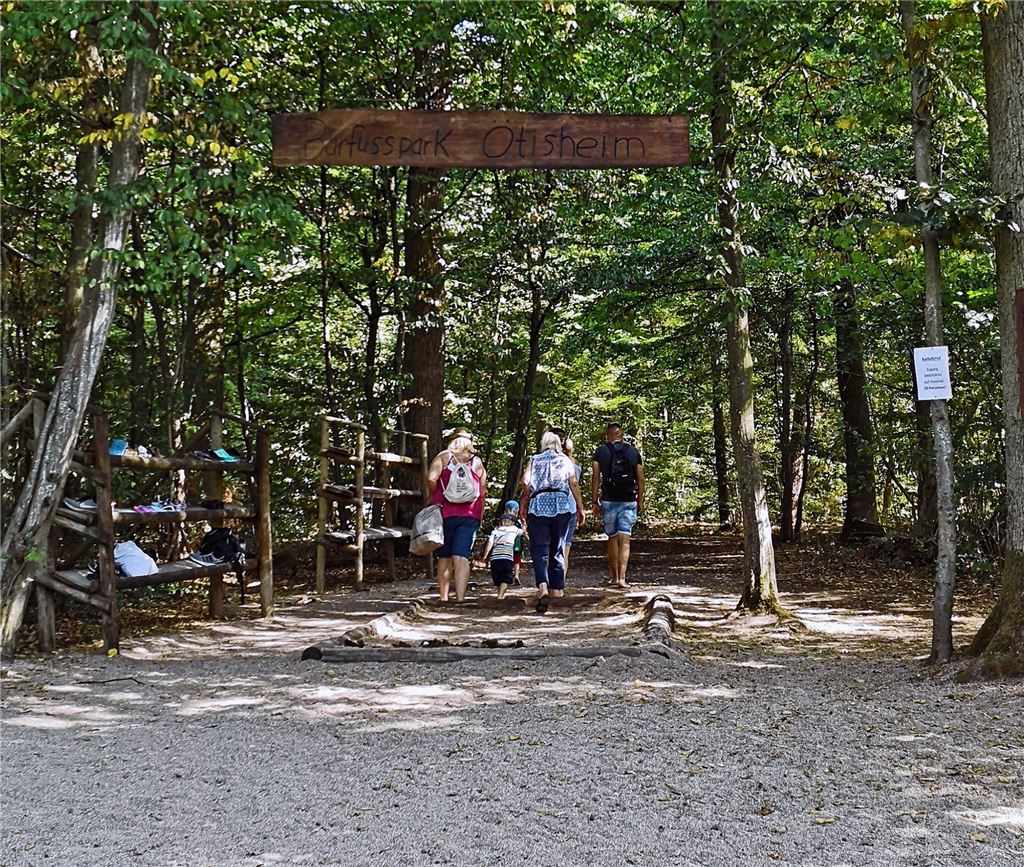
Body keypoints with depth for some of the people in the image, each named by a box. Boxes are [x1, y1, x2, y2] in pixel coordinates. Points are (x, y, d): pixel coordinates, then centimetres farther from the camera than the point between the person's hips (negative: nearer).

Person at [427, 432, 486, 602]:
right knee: (461, 557, -5)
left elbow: (431, 478, -12)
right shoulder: (478, 462, 10)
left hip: (445, 512, -1)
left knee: (444, 557, 9)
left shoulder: (443, 457, 4)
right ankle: (460, 598, -17)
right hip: (471, 514, 1)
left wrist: (435, 496, 5)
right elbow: (483, 492, 9)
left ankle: (443, 598, 9)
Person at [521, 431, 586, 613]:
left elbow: (525, 481, 0)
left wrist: (525, 503, 11)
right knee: (558, 548, 13)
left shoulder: (533, 460, 15)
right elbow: (574, 484, 5)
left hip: (538, 505, -1)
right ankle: (556, 588, 18)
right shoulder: (565, 461, 16)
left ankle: (542, 586, -25)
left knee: (539, 549, -3)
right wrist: (580, 508, 6)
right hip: (562, 506, 1)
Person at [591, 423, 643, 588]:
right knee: (625, 540, -3)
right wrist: (640, 501, 16)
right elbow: (640, 479, 6)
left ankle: (615, 577, 18)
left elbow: (595, 478, -3)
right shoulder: (633, 452, 6)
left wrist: (594, 502, 1)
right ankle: (622, 578, -14)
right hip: (629, 501, 0)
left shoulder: (601, 451, 0)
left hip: (609, 501, 0)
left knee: (612, 538, 12)